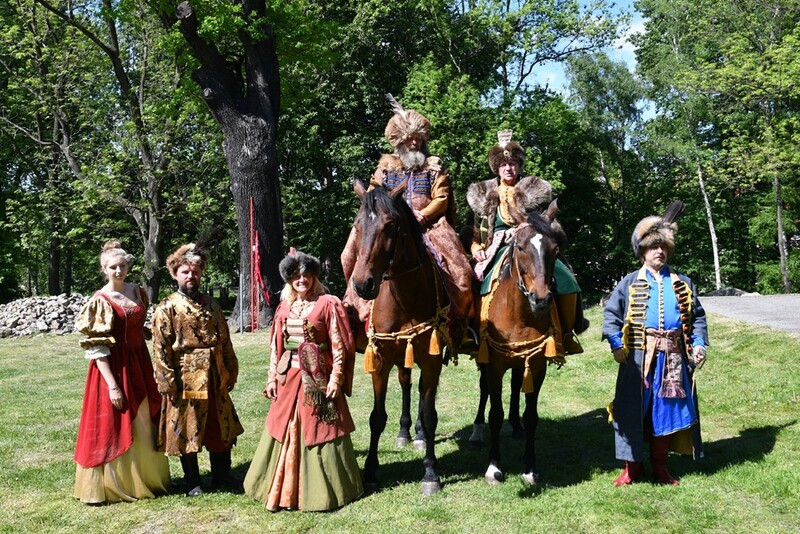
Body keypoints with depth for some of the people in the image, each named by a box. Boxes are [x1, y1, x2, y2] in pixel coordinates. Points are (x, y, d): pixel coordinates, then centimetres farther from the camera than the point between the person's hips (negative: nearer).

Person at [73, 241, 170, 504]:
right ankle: (113, 485, 17)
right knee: (113, 428, 2)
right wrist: (112, 385, -19)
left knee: (144, 427, 16)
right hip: (114, 368, -6)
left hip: (140, 365, 7)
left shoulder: (137, 291, 5)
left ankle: (147, 478, 32)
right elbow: (96, 349, -15)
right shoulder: (100, 301, -13)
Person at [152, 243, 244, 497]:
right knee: (187, 430, 6)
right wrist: (168, 383, -14)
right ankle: (192, 482, 20)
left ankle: (222, 474, 29)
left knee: (221, 427, 13)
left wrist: (231, 372, 12)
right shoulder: (167, 309, -7)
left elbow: (225, 341, 14)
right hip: (186, 379, -5)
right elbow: (161, 350, -10)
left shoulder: (211, 305, 10)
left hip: (215, 379, 5)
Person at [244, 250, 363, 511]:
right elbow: (276, 346, 12)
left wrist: (335, 379, -14)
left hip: (318, 379, -5)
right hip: (289, 379, 5)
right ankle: (284, 489, 24)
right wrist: (272, 378, 8)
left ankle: (324, 490, 17)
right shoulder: (285, 307, 10)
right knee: (286, 432, 11)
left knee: (318, 432, 2)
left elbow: (340, 346, -9)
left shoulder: (328, 304, -6)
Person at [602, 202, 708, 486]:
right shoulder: (630, 282, 4)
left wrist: (699, 343, 0)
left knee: (667, 409, 9)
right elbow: (611, 313, 0)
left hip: (673, 357, 3)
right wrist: (615, 344, -14)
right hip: (639, 356, -2)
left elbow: (697, 315, 16)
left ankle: (660, 465, 23)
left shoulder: (682, 283, 12)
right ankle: (633, 465, 14)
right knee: (634, 409, 0)